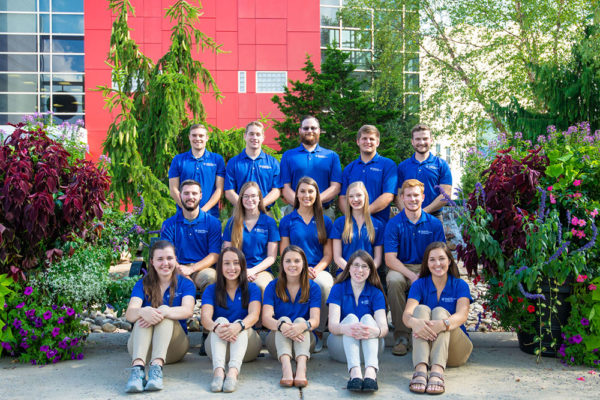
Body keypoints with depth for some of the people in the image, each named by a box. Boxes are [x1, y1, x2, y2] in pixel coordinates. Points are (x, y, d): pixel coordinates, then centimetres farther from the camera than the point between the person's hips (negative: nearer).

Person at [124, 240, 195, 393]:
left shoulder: (185, 284, 5)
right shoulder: (143, 284, 7)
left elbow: (188, 311, -16)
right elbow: (129, 314, -12)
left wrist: (162, 313, -36)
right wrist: (143, 312, -37)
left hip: (173, 347, -1)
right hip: (142, 345, 1)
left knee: (164, 309, -26)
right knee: (143, 315, -27)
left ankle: (157, 367, -47)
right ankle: (138, 367, -50)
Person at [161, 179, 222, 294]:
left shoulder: (213, 222, 7)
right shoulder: (169, 224, 11)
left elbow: (215, 255, 0)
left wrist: (191, 269, -16)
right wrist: (179, 269, -18)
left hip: (203, 269, -1)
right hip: (179, 269, 1)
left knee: (210, 276, -37)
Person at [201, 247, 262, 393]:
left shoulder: (252, 288, 7)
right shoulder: (211, 290, 8)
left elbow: (254, 315, -11)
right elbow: (205, 317, -9)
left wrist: (239, 326, -36)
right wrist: (215, 327, -35)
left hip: (246, 345, 0)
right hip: (217, 344, 0)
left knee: (239, 323, -28)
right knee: (221, 320, -26)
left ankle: (233, 371, -53)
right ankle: (218, 370, -51)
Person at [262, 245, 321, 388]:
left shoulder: (313, 288, 2)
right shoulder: (273, 287, 1)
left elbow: (315, 319, -11)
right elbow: (266, 318, -13)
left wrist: (304, 326, -36)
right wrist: (281, 326, -36)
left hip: (304, 340, 0)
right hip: (278, 340, 0)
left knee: (300, 320, -27)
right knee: (284, 319, -27)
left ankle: (301, 367, -51)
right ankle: (286, 366, -52)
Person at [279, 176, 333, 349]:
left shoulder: (325, 221, 15)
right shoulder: (287, 221, 12)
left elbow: (328, 255, 10)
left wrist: (316, 270, -11)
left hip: (319, 270, 1)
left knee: (324, 284, -35)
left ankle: (318, 333, -20)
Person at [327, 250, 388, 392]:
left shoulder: (376, 293, 1)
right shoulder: (338, 289, -1)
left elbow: (383, 326, -15)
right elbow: (332, 325, -16)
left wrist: (376, 331, -42)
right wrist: (345, 329, -41)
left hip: (369, 346, 1)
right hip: (341, 345, 0)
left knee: (368, 318, -26)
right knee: (351, 317, -27)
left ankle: (371, 372, -53)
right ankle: (354, 372, -53)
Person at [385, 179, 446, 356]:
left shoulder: (434, 224, 5)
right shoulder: (394, 224, 0)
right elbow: (390, 259, -8)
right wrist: (411, 275, -24)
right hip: (401, 268, -1)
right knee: (394, 280, -35)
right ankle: (401, 336, -26)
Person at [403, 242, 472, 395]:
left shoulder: (460, 285, 2)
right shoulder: (419, 285, 4)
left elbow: (462, 315, -18)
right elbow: (407, 313, -13)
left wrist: (441, 324, -42)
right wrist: (414, 322, -41)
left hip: (455, 350, -1)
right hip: (425, 345, 1)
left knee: (440, 311, -26)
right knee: (421, 309, -23)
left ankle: (437, 371, -52)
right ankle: (420, 369, -48)